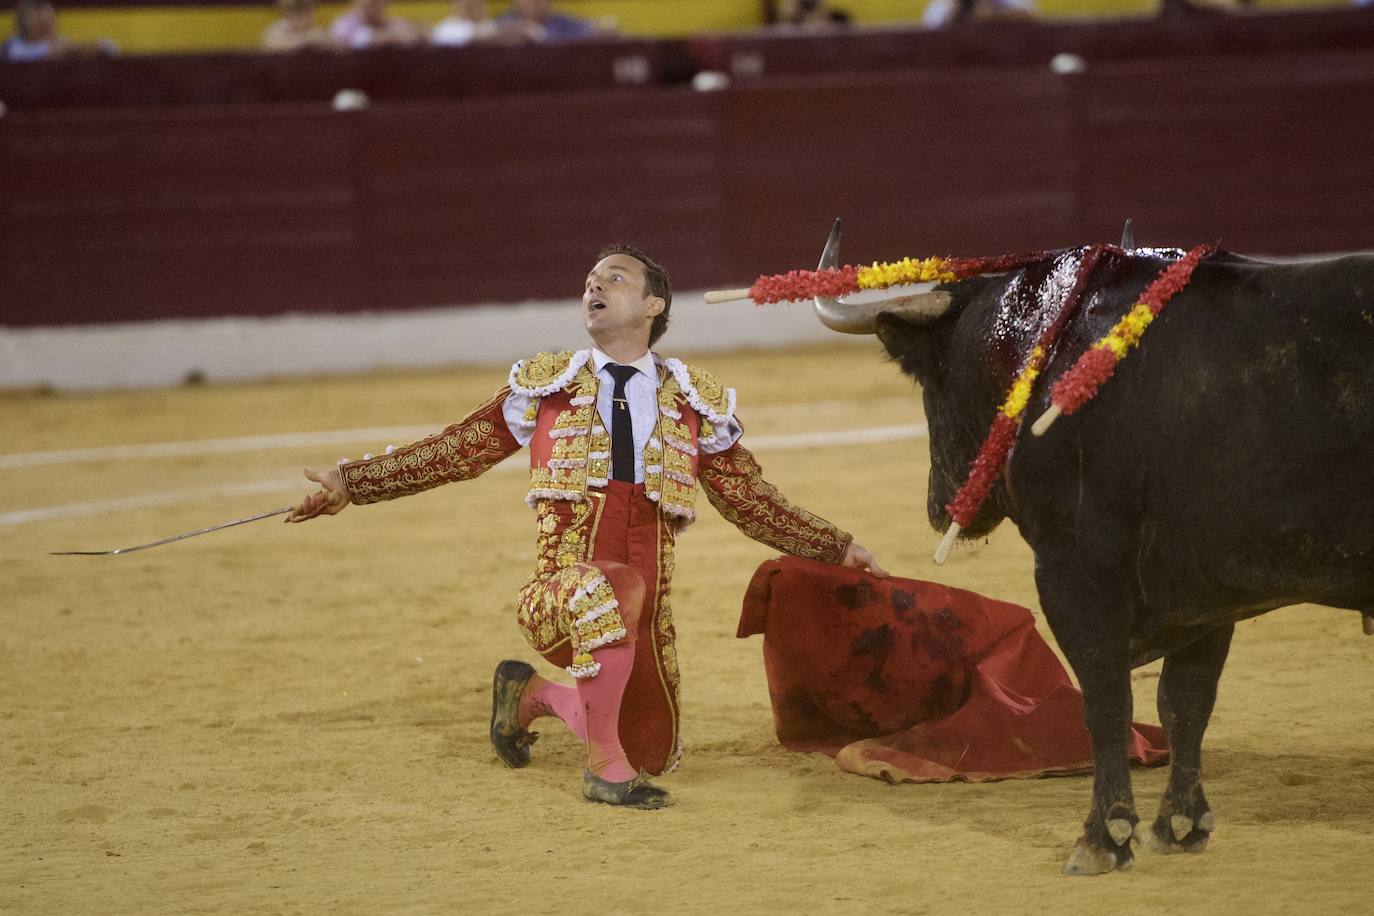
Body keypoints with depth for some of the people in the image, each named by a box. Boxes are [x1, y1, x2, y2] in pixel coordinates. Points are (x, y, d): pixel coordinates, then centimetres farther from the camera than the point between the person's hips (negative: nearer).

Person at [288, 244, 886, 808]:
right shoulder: (544, 387, 8)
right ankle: (604, 767, -24)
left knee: (652, 753, 12)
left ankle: (533, 695, 40)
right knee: (613, 589, -38)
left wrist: (837, 550, 10)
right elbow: (455, 451, 6)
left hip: (648, 613, 4)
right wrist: (351, 483, -2)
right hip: (558, 592, -4)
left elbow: (751, 502, 15)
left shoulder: (695, 404, 11)